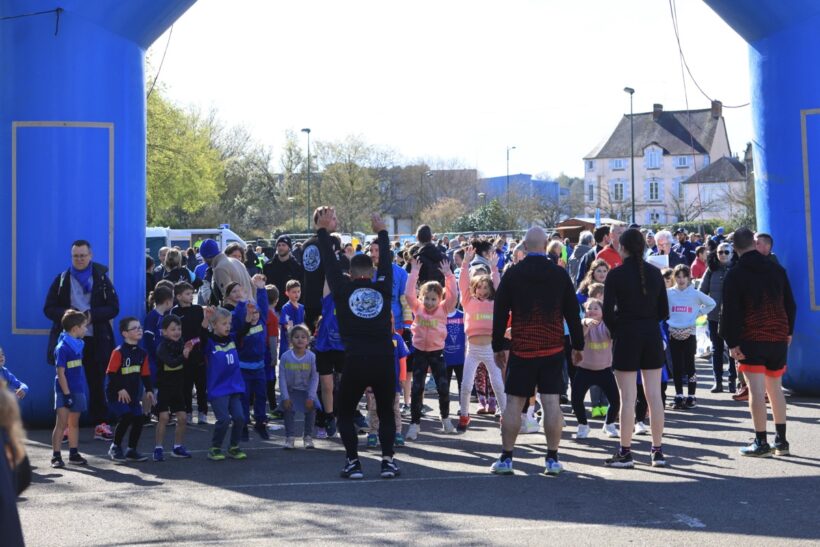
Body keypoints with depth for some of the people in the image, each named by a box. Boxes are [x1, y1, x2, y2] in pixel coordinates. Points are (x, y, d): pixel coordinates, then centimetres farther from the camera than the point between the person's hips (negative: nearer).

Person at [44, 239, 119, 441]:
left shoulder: (102, 279, 6)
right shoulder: (62, 280, 7)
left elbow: (114, 308, 0)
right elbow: (49, 309, 4)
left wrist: (92, 315, -15)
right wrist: (66, 314, -15)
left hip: (95, 340, 0)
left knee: (97, 383, 4)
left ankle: (101, 424, 11)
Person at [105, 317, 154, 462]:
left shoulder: (142, 353, 9)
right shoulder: (118, 352, -13)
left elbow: (145, 374, 13)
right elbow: (111, 373, -15)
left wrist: (149, 390, 4)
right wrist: (120, 389, -18)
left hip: (133, 394, 7)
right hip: (117, 394, -7)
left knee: (138, 419, 1)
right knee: (126, 417, -19)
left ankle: (131, 451, 16)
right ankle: (115, 448, 1)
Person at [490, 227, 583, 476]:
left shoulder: (512, 274, -1)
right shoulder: (560, 274, 1)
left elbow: (500, 313, 1)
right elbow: (573, 312, 5)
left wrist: (498, 347, 9)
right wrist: (578, 345, 13)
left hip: (521, 349, -1)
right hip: (553, 349, 1)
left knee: (514, 402, 4)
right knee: (552, 402, 1)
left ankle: (506, 458, 5)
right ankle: (552, 459, 2)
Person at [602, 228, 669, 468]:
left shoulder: (616, 274, -9)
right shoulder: (655, 273, 4)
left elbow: (607, 312, -10)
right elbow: (664, 311, 6)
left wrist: (616, 331, 7)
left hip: (626, 336, -4)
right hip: (652, 336, 4)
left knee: (628, 397, 0)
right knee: (654, 395, 8)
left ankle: (625, 452, 5)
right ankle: (658, 451, 12)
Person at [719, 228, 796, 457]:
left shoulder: (735, 275, -5)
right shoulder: (776, 269, 9)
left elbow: (730, 312, -10)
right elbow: (790, 304, 13)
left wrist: (732, 342, -7)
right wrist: (788, 332, 22)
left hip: (751, 339, -5)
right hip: (779, 337, 5)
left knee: (756, 390, -5)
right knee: (775, 387, 14)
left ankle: (761, 442, -6)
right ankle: (781, 440, 16)